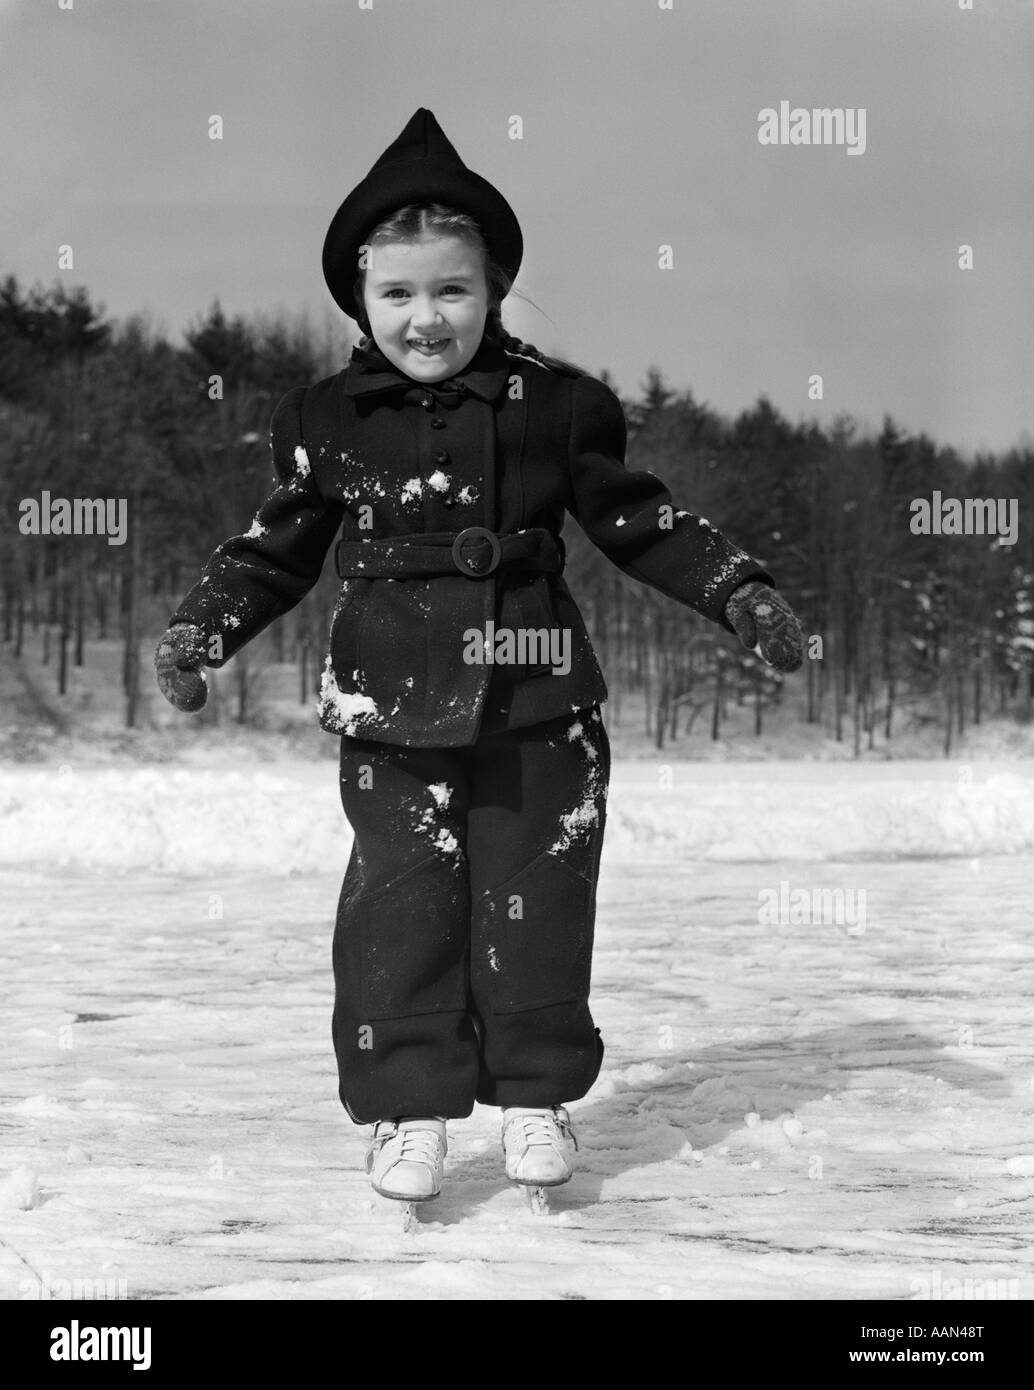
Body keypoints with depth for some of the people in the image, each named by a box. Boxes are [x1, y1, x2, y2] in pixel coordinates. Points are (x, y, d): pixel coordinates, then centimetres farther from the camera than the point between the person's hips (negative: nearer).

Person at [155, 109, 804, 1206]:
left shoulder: (554, 404, -1)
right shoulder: (327, 419, 1)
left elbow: (638, 520, 7)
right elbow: (277, 547, 11)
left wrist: (739, 593, 2)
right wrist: (202, 625, 0)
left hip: (535, 707, 0)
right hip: (392, 715, 0)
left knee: (535, 900, 6)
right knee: (400, 906, 0)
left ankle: (535, 1094, 22)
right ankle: (407, 1106, 11)